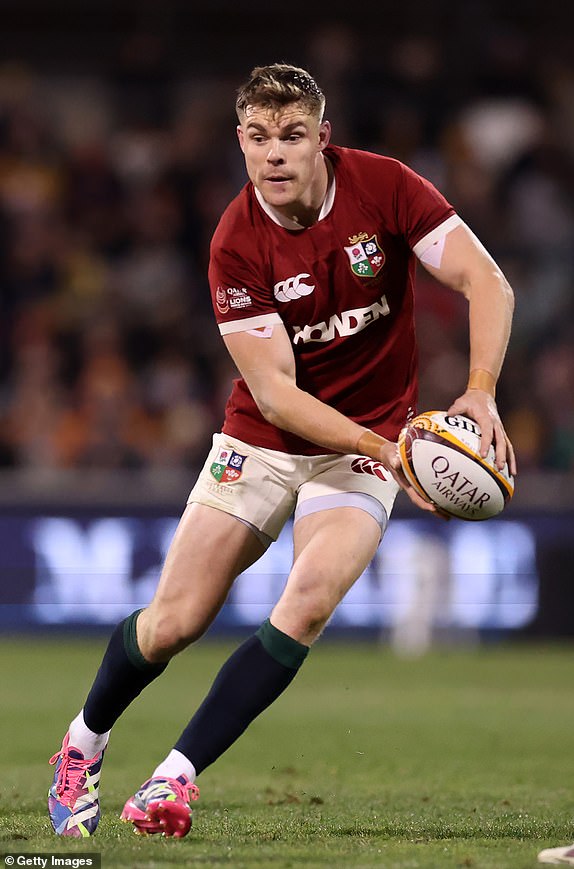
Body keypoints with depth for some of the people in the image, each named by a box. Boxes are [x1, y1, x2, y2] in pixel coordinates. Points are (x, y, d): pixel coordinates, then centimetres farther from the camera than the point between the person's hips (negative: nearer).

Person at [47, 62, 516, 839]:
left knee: (309, 602, -24)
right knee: (174, 621, -3)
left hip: (365, 443, 0)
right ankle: (84, 742, 28)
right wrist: (383, 449, -32)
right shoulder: (236, 244, -17)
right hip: (261, 443, 0)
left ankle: (177, 776, -16)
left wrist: (480, 392, -31)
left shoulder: (382, 186, -15)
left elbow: (486, 283, -14)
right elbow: (274, 392, -20)